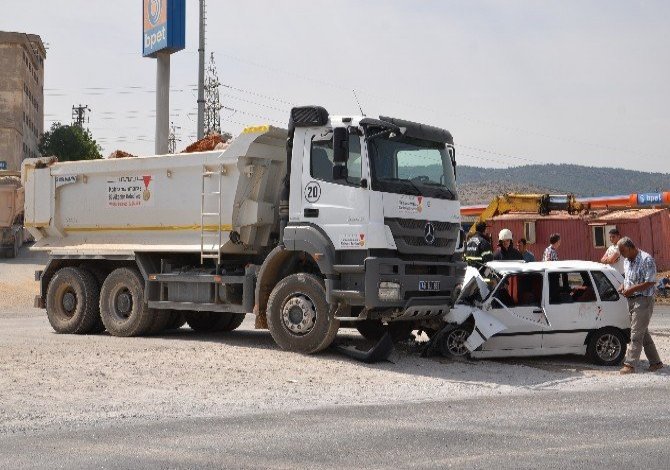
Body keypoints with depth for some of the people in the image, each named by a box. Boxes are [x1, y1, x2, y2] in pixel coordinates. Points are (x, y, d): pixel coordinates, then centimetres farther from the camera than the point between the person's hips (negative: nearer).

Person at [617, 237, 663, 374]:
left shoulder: (646, 260, -15)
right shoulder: (627, 261, 12)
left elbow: (651, 282, -19)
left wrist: (632, 289, -21)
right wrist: (623, 287, 5)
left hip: (643, 300, -9)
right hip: (632, 300, 9)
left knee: (636, 333, -10)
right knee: (643, 333, 13)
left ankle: (630, 364, -10)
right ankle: (655, 362, 21)